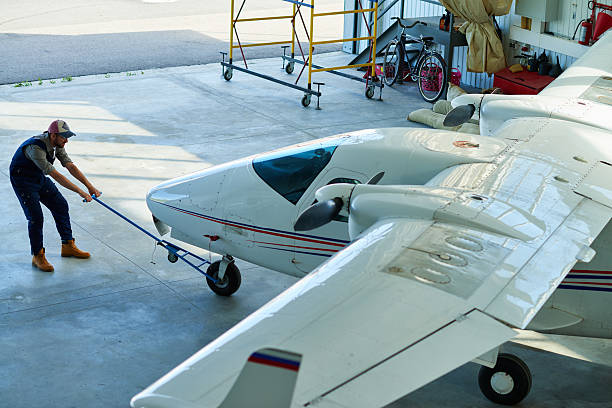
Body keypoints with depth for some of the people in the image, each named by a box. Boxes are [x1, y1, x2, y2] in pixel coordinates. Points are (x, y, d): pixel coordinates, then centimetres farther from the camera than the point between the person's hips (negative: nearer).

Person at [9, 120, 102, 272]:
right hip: (22, 181, -8)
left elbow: (71, 166, -7)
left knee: (61, 206, 8)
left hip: (40, 177, 8)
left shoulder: (57, 145, -9)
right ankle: (37, 256, 1)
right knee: (36, 217, -14)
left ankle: (68, 246, 21)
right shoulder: (35, 147, -36)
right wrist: (81, 192, -38)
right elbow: (56, 175, -37)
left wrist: (90, 186, -14)